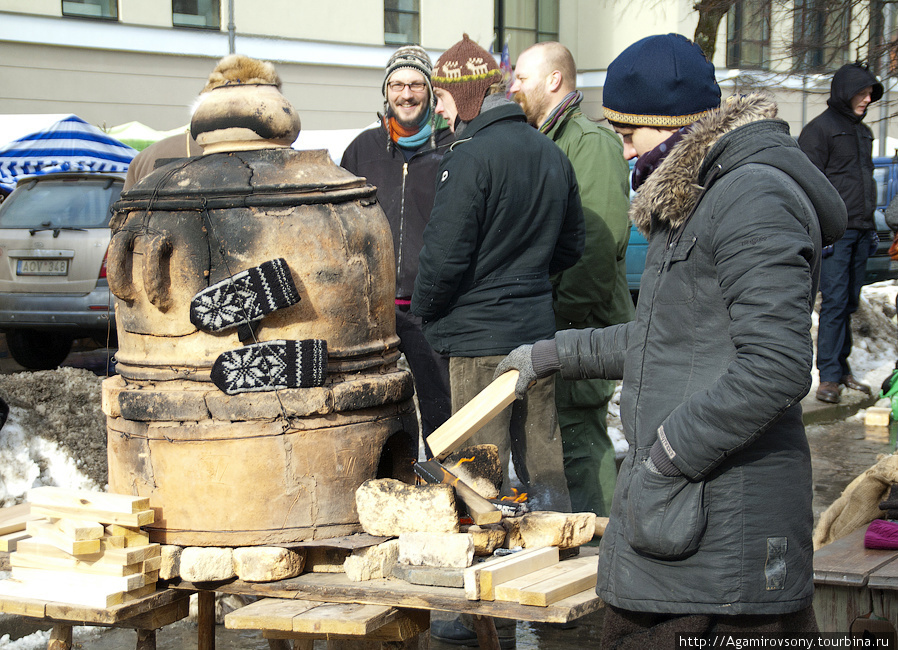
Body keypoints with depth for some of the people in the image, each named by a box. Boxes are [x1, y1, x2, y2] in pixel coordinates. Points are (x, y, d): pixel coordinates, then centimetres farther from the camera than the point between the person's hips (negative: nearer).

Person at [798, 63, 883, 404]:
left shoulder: (862, 131, 19)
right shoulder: (820, 129, -6)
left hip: (860, 231, 7)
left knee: (850, 302, 9)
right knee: (834, 301, -10)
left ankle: (841, 366, 16)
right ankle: (829, 375, -7)